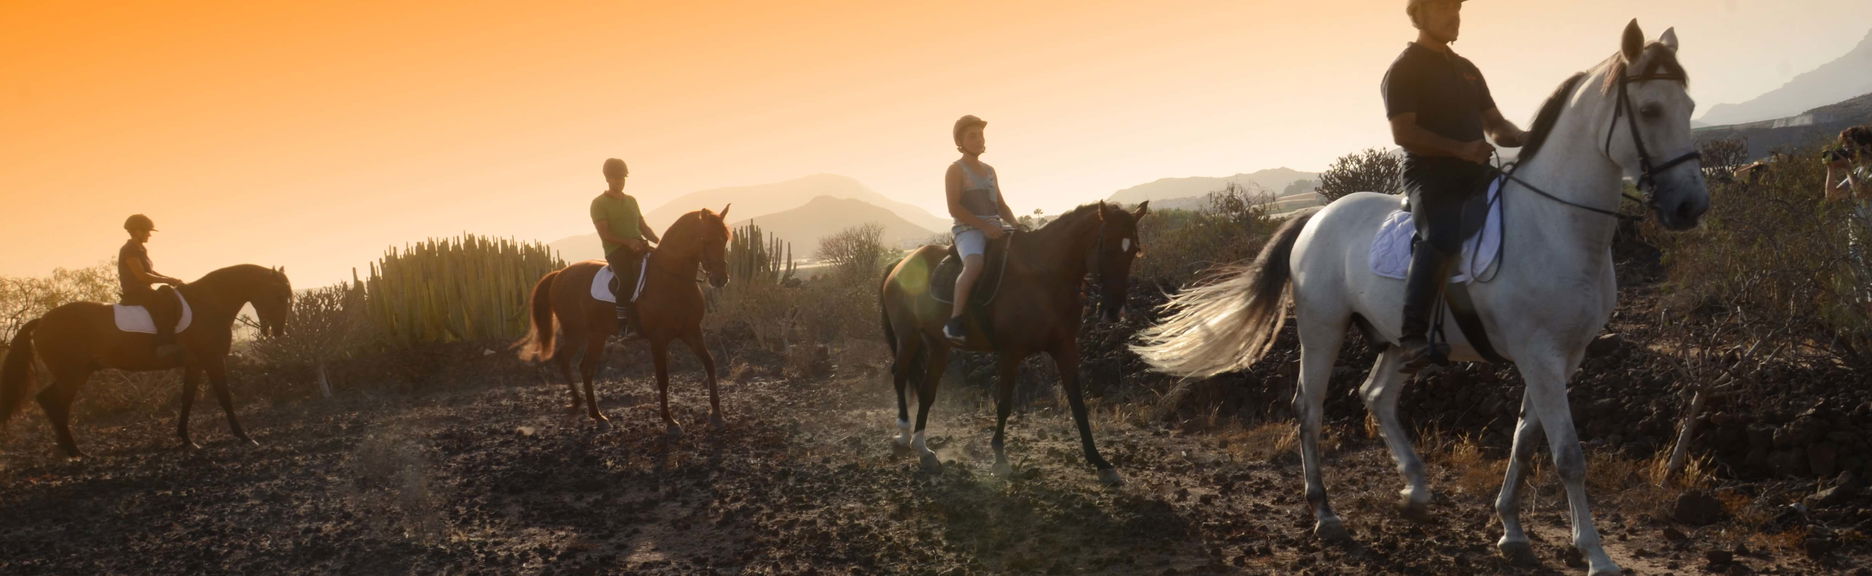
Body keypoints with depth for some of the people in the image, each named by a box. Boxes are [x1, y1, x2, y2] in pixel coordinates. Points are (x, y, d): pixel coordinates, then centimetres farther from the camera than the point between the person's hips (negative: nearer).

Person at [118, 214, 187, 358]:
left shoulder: (141, 249, 20)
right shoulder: (129, 250, -11)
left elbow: (150, 272, 22)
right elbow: (141, 275, -18)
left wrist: (170, 279, 7)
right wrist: (167, 280, -13)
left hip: (143, 292, 11)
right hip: (133, 293, -11)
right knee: (164, 302, -30)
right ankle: (164, 345, -40)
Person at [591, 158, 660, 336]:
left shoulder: (631, 201, 22)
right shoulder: (599, 203, 2)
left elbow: (644, 227, 22)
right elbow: (605, 234, -7)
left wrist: (658, 241, 2)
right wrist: (628, 242, -21)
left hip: (639, 247, 6)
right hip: (616, 250, -6)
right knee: (627, 278, -34)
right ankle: (624, 326, -31)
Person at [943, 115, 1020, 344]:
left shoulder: (989, 171, 22)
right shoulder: (956, 170, 1)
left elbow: (1001, 206, 23)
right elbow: (954, 208, -10)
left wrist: (1016, 228, 4)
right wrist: (985, 226, -18)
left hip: (996, 228, 7)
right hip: (968, 229, -7)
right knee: (974, 265, -35)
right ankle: (954, 321, -34)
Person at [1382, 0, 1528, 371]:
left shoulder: (1468, 70, 21)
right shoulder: (1404, 69, -3)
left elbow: (1495, 124, 22)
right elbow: (1404, 133, -14)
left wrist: (1521, 138, 0)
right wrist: (1460, 148, -22)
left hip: (1477, 176, 9)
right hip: (1431, 176, -8)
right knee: (1442, 238, -34)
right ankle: (1414, 336, -37)